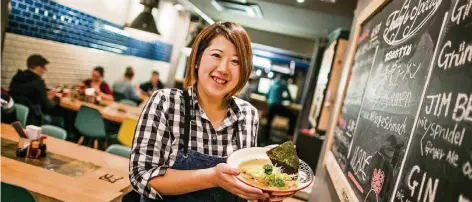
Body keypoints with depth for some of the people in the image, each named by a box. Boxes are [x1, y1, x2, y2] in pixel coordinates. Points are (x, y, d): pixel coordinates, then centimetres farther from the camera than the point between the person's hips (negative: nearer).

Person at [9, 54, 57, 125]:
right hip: (31, 121, -8)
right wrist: (56, 100, 10)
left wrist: (45, 94, 21)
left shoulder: (15, 78, 6)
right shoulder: (38, 82, -17)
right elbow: (46, 106, -9)